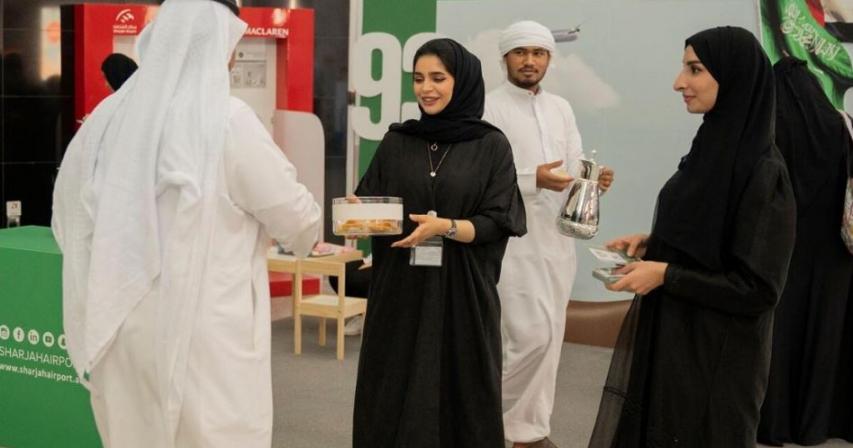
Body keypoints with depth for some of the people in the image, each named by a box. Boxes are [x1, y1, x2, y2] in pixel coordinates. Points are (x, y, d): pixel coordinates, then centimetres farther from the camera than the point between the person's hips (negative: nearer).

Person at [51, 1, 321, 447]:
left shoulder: (107, 118, 3)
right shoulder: (227, 120, -12)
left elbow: (69, 214, 14)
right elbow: (296, 217, -4)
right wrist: (309, 232, 19)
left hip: (123, 329, 5)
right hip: (205, 334, -5)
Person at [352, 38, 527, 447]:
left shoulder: (491, 146, -1)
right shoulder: (395, 142, 7)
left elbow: (498, 223, -6)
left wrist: (446, 227, -22)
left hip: (461, 294, -2)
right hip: (399, 291, 3)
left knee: (459, 393, 4)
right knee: (393, 397, 6)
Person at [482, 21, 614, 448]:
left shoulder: (561, 108, 14)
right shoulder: (489, 108, -6)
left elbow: (574, 167, 12)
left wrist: (594, 179, -10)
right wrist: (532, 178, -25)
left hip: (556, 239, 6)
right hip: (513, 241, -6)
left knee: (549, 339, 9)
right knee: (531, 337, -11)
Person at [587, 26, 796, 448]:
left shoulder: (763, 170, -21)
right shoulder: (714, 144, 5)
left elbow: (759, 286, -21)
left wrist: (666, 274, -20)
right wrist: (651, 242, 1)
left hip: (717, 347, -9)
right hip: (671, 330, 9)